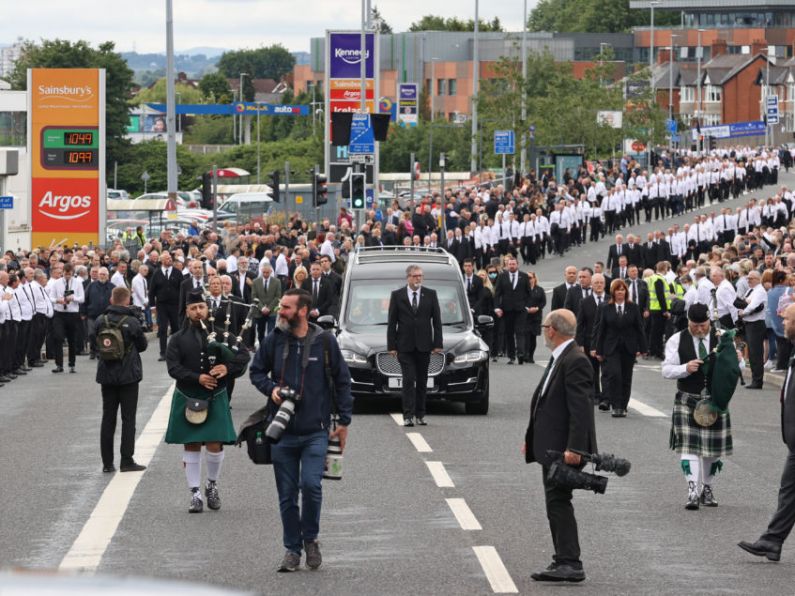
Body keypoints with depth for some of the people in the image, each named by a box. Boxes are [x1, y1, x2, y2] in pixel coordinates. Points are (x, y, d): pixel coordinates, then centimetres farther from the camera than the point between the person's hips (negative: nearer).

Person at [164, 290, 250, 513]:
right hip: (187, 400, 0)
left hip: (215, 399, 0)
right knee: (191, 446, 3)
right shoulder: (177, 339, 2)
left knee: (215, 445, -4)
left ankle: (212, 485, 21)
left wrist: (227, 367, -21)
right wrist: (198, 378, -23)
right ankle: (195, 493, 10)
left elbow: (243, 355, -2)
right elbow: (173, 368, -9)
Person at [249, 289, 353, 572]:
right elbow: (256, 371, 15)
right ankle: (292, 549, 18)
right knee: (287, 493, 6)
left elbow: (342, 381, 5)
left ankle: (310, 538, 6)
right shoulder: (274, 341, 2)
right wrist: (270, 388, -7)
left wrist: (344, 420, 3)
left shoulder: (324, 342, -3)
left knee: (311, 485, -17)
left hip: (315, 430, -2)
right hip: (282, 431, 2)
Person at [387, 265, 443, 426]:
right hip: (405, 346, -2)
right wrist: (391, 346, -3)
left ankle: (420, 415, 14)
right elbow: (391, 322, 3)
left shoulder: (431, 295, 6)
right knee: (409, 380, -9)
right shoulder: (397, 295, 2)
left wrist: (438, 344, -1)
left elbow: (437, 320, 6)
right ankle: (408, 415, -11)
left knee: (422, 381, 7)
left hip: (424, 346, 2)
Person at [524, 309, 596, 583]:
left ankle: (570, 564, -13)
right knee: (556, 502, 13)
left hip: (563, 449, -11)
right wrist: (532, 438, 20)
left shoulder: (575, 361, -16)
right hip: (551, 447, 11)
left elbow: (580, 408, -22)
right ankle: (563, 561, 17)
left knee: (558, 501, -12)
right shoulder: (559, 359, 16)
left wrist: (573, 448, -27)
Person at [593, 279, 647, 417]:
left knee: (626, 378, 5)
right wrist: (598, 350, -2)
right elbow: (599, 330, 2)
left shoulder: (633, 308, 4)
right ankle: (616, 406, -12)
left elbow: (639, 328, 5)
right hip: (611, 348, -2)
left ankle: (623, 407, 16)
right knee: (614, 375, -16)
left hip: (628, 348, 2)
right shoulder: (605, 309, 1)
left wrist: (641, 348, 1)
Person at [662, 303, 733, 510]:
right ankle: (693, 491, -13)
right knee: (689, 446, -11)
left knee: (713, 449, 8)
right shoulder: (677, 341, -1)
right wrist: (685, 368, -21)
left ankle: (707, 489, 23)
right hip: (687, 400, -2)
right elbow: (666, 370, -3)